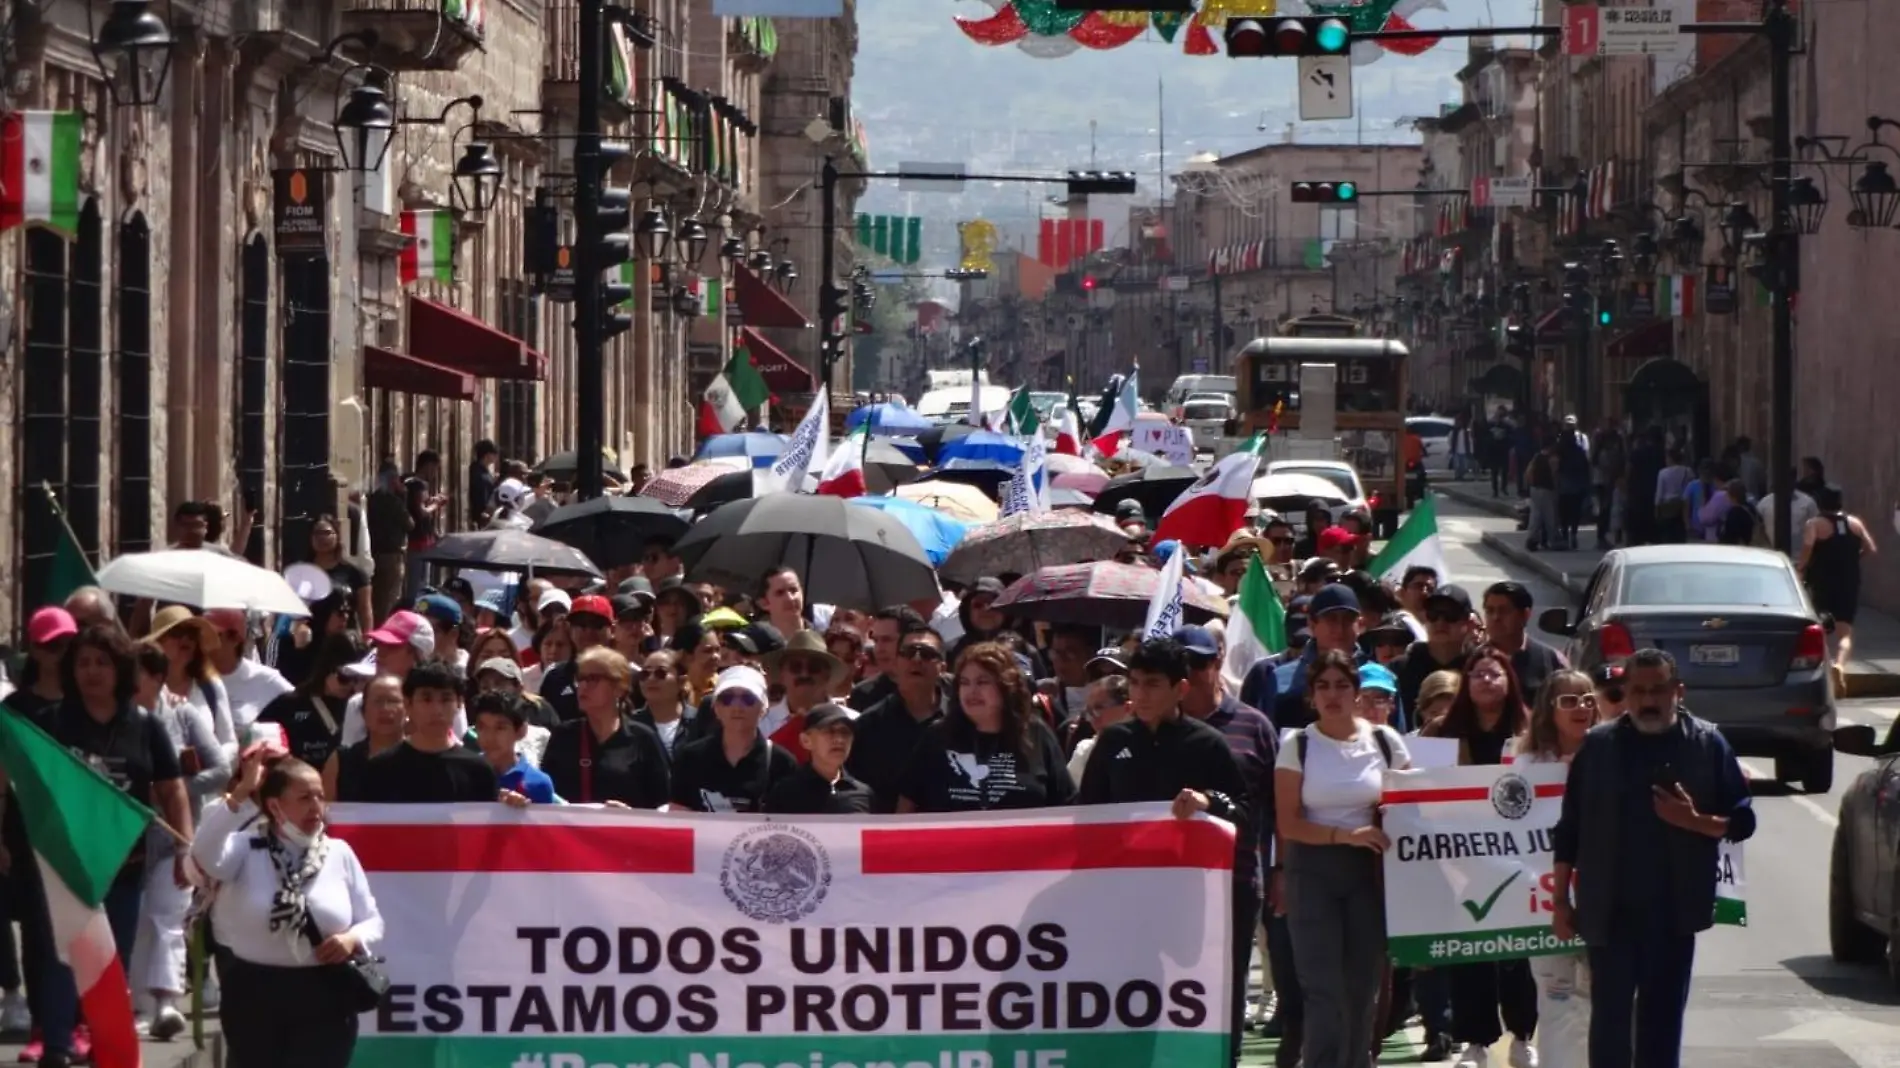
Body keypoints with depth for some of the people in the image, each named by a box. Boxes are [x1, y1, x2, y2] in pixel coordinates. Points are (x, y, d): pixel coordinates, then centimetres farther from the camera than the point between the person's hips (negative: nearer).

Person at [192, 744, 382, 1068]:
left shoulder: (339, 853, 5)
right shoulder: (247, 849, -2)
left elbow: (372, 920, 11)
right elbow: (204, 856, -25)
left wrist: (353, 938, -13)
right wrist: (239, 795, -28)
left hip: (323, 997, 1)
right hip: (255, 994, -1)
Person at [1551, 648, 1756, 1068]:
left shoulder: (1707, 745, 0)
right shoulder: (1598, 746, 2)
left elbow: (1742, 822, 2)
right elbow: (1569, 830, 5)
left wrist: (1694, 821, -17)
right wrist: (1561, 900, 3)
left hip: (1674, 909, 0)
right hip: (1609, 909, 0)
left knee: (1662, 1018, 8)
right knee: (1609, 1016, 0)